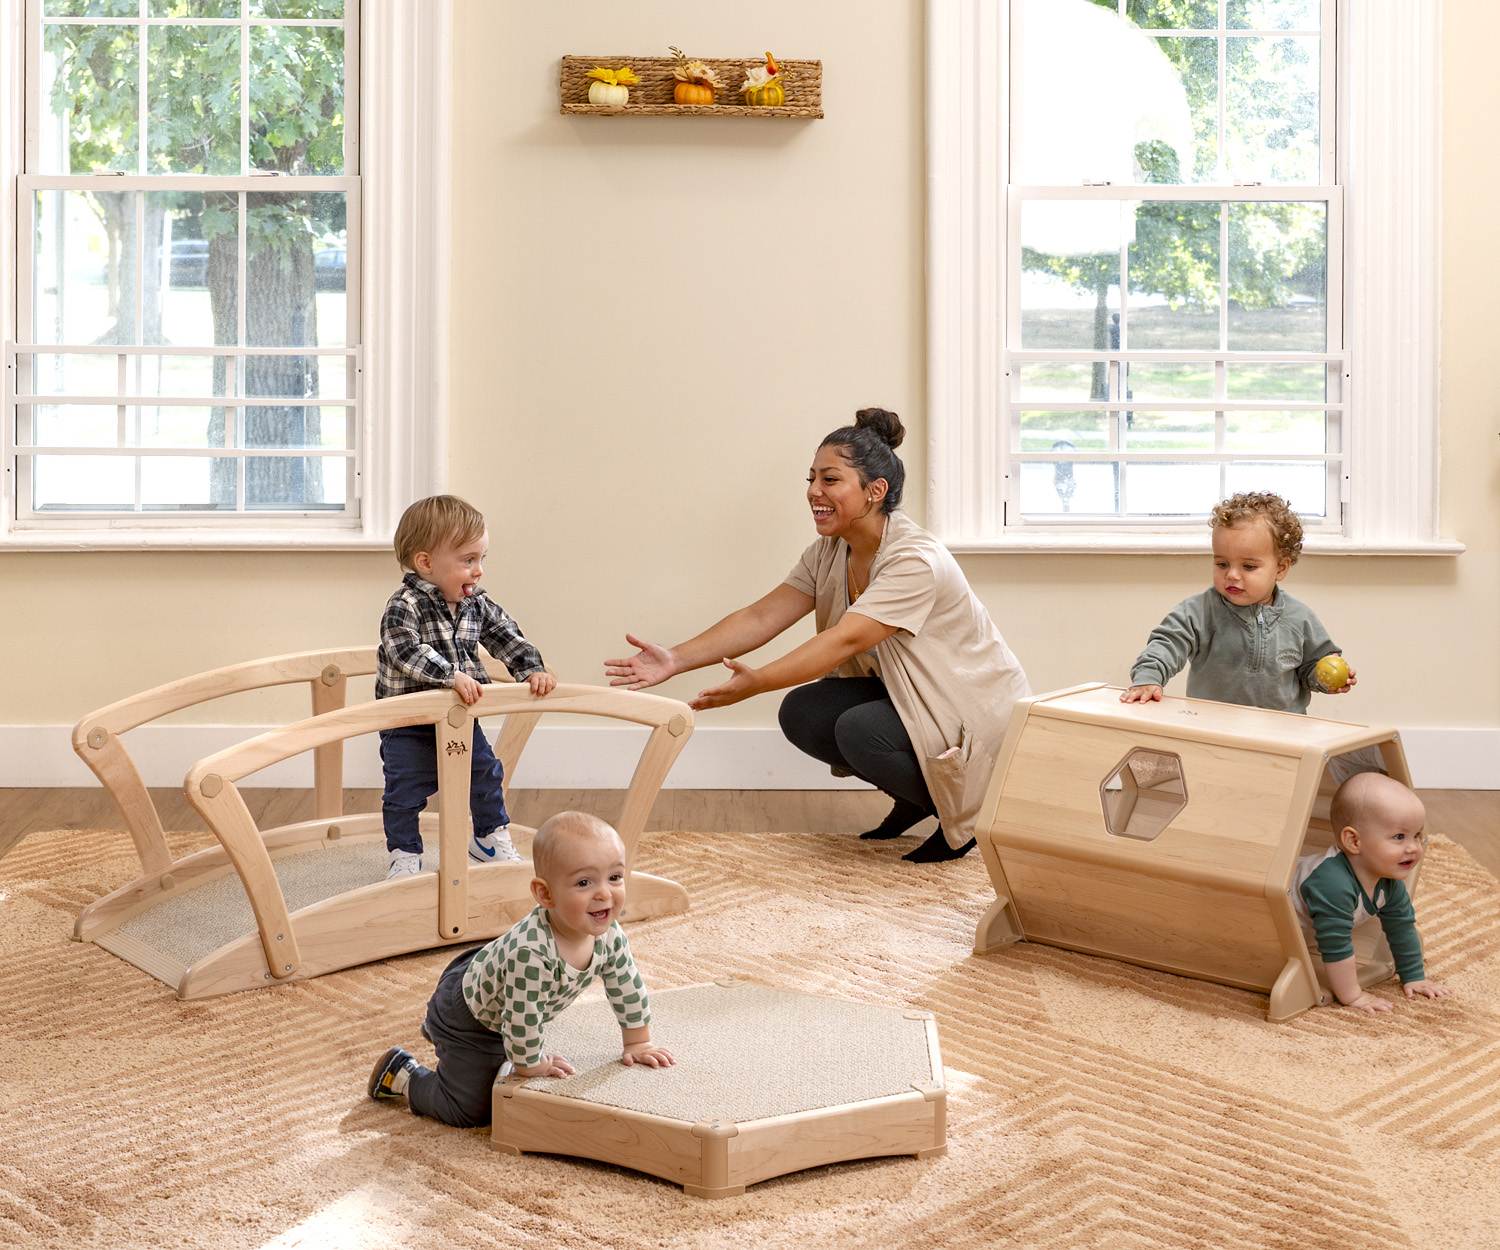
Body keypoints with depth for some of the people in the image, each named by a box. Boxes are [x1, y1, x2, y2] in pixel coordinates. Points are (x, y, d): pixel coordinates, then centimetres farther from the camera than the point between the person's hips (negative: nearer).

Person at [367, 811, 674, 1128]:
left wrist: (638, 1043, 3)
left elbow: (627, 985, -5)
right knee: (470, 1111, -2)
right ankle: (402, 1074, 19)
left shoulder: (609, 933, -22)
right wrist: (531, 1065, -17)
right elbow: (523, 1021, -34)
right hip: (464, 1015, -7)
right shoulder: (531, 953, -46)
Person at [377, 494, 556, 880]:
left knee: (486, 774, 15)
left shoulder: (478, 605, -2)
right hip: (409, 722, -6)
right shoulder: (404, 607, -23)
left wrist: (533, 669, -14)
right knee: (405, 790, -2)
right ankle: (404, 854, 16)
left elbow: (507, 637, 3)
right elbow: (406, 651, -35)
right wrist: (452, 676, -45)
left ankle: (490, 837, 36)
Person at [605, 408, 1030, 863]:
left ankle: (964, 813, -5)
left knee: (859, 730, -30)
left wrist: (756, 682, -44)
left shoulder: (917, 561, -27)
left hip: (979, 709, -8)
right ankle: (915, 796, 9)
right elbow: (761, 617, -8)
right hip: (902, 693, 8)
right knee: (801, 714, -12)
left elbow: (845, 639, -36)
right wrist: (676, 659, -21)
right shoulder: (829, 553, -1)